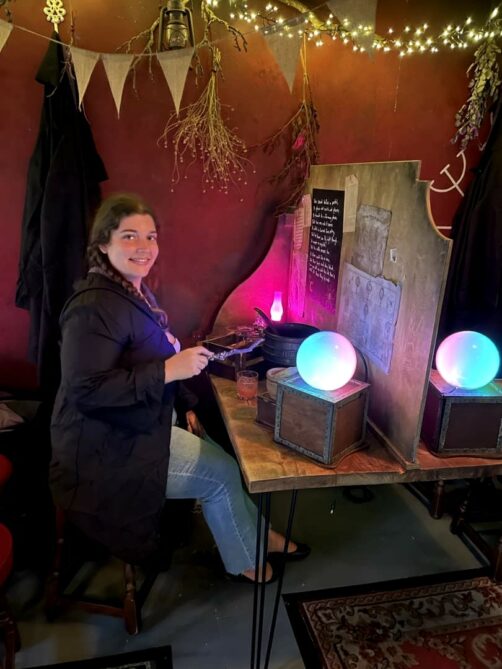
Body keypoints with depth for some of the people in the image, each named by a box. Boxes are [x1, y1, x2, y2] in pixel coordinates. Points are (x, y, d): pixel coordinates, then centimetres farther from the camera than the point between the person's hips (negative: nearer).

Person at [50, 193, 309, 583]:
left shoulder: (136, 291, 8)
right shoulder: (95, 307, -25)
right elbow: (85, 390, -31)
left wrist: (186, 405, 8)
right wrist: (169, 371, -33)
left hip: (140, 427, 9)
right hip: (108, 450, -9)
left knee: (220, 456, 10)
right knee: (222, 472, -4)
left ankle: (255, 534, 32)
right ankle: (245, 561, 21)